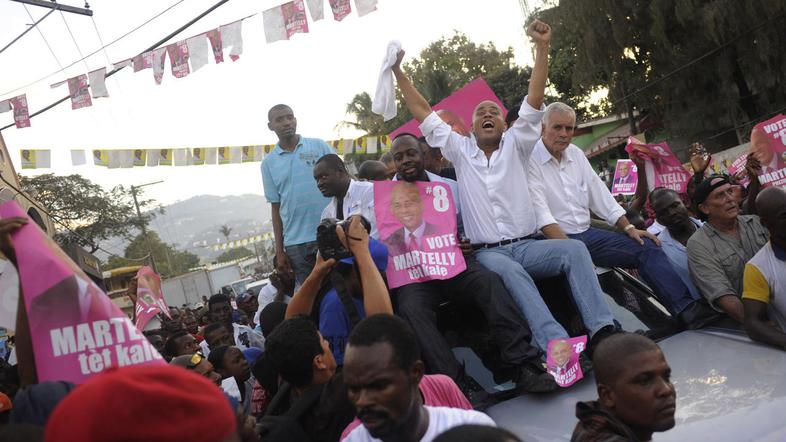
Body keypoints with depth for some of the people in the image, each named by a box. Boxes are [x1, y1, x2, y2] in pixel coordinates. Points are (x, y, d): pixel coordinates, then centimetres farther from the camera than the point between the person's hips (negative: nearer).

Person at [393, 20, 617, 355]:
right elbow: (424, 114, 13)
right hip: (487, 252, -2)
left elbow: (534, 102, 2)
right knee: (511, 272, -36)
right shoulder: (460, 150, 13)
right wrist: (399, 73, 11)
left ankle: (601, 330, -32)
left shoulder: (515, 146, 12)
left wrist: (542, 47, -6)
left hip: (527, 245, 2)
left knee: (574, 248, -26)